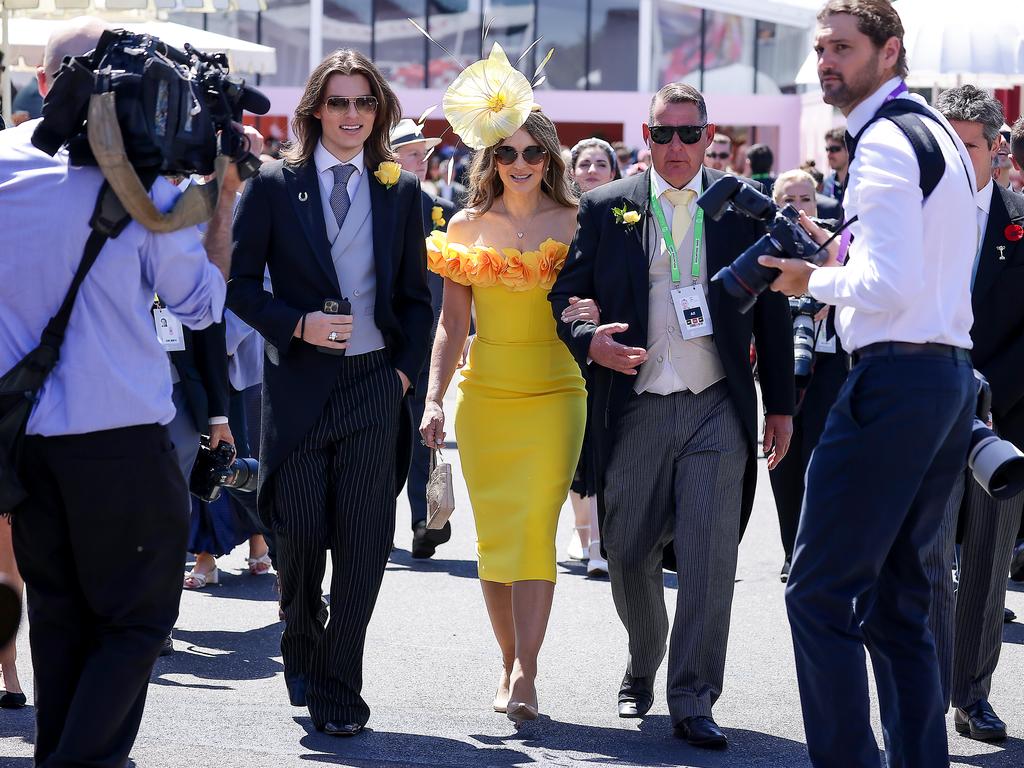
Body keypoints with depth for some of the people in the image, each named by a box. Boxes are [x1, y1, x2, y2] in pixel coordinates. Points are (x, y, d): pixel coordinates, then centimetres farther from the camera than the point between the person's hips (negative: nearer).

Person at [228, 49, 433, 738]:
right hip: (299, 383, -1)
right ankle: (302, 650, 28)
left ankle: (339, 693, 5)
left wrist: (405, 369, 2)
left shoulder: (401, 190, 9)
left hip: (375, 385, 1)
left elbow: (416, 295, 13)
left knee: (365, 544, -2)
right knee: (300, 534, 0)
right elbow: (241, 281, 3)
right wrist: (298, 325, -12)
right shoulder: (275, 185, 3)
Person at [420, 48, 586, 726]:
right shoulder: (467, 227, 6)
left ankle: (525, 674, -14)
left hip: (555, 394, -2)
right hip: (484, 394, 2)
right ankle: (511, 664, 16)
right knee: (494, 535, 4)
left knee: (534, 529, -11)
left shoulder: (574, 224, 1)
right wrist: (434, 398, -1)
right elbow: (453, 321, 7)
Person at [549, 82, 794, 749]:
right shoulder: (607, 208, 5)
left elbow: (772, 312, 10)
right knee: (630, 556, 9)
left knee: (709, 557, -10)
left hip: (718, 411, -1)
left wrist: (781, 405, 9)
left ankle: (693, 700, -5)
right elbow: (561, 298, 8)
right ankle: (643, 668, 35)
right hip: (635, 411, 1)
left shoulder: (743, 208, 6)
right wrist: (588, 342, -13)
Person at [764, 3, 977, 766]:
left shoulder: (884, 142, -12)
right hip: (953, 375, 10)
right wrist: (842, 257, 16)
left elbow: (890, 285, -21)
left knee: (819, 591, -6)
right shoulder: (940, 134, 18)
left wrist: (816, 282, -5)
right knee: (898, 596, 15)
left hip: (895, 376, -10)